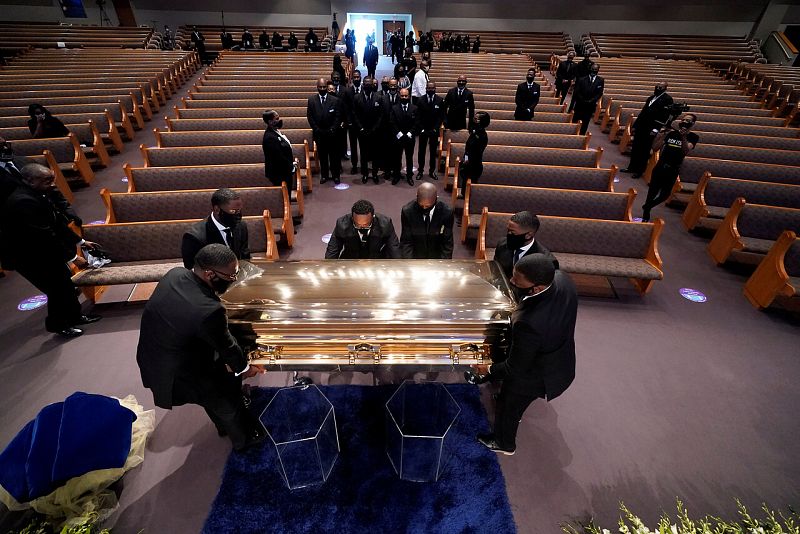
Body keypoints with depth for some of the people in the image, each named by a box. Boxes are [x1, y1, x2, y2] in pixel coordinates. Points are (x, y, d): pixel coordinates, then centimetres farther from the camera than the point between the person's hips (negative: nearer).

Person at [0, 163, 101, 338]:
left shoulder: (37, 195, 0)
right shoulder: (23, 202, -29)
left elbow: (58, 223, 9)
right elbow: (44, 237, -28)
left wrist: (81, 242, 9)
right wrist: (72, 258, -22)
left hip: (47, 253, 9)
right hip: (32, 258, -9)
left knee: (66, 285, 18)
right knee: (58, 290, 5)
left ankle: (74, 316, 37)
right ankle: (58, 325, 26)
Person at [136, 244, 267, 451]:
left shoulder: (176, 273, -11)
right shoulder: (209, 310, -37)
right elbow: (227, 347, -17)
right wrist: (244, 367, 4)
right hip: (174, 375, -7)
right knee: (228, 393, 16)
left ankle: (225, 424, 50)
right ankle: (242, 437, 42)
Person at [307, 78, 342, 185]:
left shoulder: (335, 100, 0)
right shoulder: (311, 100, 3)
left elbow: (338, 117, -2)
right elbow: (310, 117, 1)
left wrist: (332, 130, -12)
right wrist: (317, 130, -8)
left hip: (332, 134, -1)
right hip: (319, 134, 1)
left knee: (334, 155, 5)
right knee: (322, 156, 9)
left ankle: (335, 176, 16)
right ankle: (324, 175, 19)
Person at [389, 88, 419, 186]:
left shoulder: (414, 108, 2)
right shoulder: (394, 108, 1)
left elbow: (416, 123, -2)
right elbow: (392, 123, -5)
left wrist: (410, 133, -13)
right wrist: (399, 134, -14)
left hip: (410, 137, 0)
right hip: (398, 137, 0)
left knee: (409, 158, 9)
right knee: (397, 158, 7)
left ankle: (409, 176, 19)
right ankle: (396, 175, 19)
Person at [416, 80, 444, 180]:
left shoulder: (440, 100, -1)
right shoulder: (420, 100, -2)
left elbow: (441, 116, -1)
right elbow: (418, 116, -1)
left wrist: (435, 128, -10)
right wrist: (421, 128, -10)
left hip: (434, 130, 0)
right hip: (423, 130, 0)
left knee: (433, 151, 8)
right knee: (421, 151, 5)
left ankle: (432, 171, 17)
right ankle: (420, 170, 14)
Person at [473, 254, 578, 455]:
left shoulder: (529, 324, -46)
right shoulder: (562, 279, -25)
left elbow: (515, 368, -27)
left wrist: (490, 370, -10)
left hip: (534, 377, -6)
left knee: (508, 408, 26)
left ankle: (504, 443, 57)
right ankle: (516, 413, 70)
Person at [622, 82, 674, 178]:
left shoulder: (667, 99, -5)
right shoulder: (652, 97, 18)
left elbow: (665, 116, -12)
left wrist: (656, 129, -19)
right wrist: (635, 125, 15)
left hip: (650, 129, -7)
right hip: (641, 126, 7)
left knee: (644, 150, 0)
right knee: (635, 148, 8)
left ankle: (639, 170, 8)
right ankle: (632, 167, 19)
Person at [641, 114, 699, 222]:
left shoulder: (693, 137, -1)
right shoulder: (670, 132, 0)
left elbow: (686, 151, -18)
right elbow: (655, 148, -6)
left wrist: (683, 137, -28)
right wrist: (664, 135, -17)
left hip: (673, 171, 1)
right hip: (660, 167, -1)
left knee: (665, 194, 5)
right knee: (652, 192, 0)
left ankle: (647, 207, 31)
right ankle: (646, 213, 19)